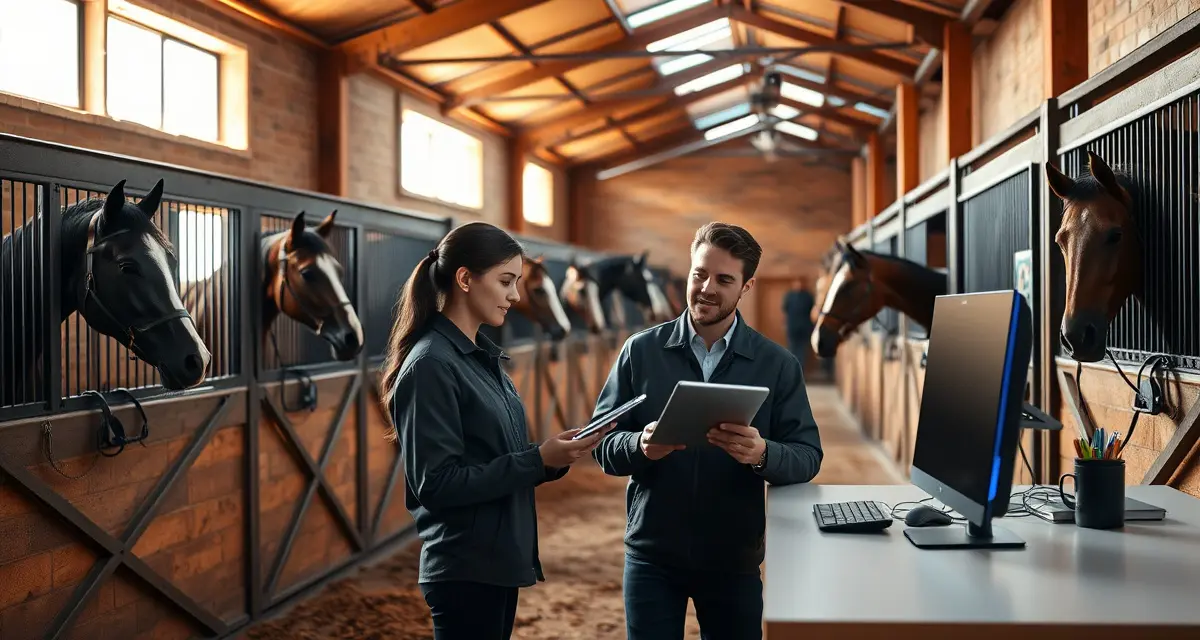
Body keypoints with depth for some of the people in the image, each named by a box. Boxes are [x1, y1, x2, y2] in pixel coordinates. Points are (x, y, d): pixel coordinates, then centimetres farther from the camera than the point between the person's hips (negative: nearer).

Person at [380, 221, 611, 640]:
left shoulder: (483, 358, 11)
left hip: (499, 560, 8)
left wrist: (553, 458, -4)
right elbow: (436, 483, -20)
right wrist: (539, 460, -21)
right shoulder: (431, 365, -16)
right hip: (465, 569, -8)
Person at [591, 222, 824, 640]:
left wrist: (762, 454, -25)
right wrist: (639, 446, -23)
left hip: (735, 558, 1)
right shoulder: (641, 351, -1)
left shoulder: (778, 365, -1)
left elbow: (808, 456, -4)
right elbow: (602, 442, -2)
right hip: (651, 554, 0)